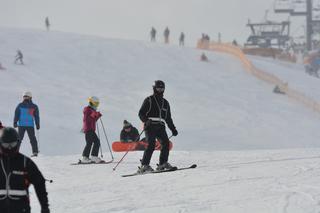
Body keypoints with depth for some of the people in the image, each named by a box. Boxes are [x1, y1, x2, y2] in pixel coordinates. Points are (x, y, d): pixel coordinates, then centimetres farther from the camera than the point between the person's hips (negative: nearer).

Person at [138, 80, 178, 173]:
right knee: (151, 145, -19)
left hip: (161, 127, 6)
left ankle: (163, 164, -6)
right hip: (150, 126, -5)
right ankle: (144, 165, -20)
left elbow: (168, 118, 29)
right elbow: (141, 113, 1)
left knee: (166, 143, -13)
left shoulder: (165, 102, 23)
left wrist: (173, 129, 20)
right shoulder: (149, 100, 6)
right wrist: (146, 120, -19)